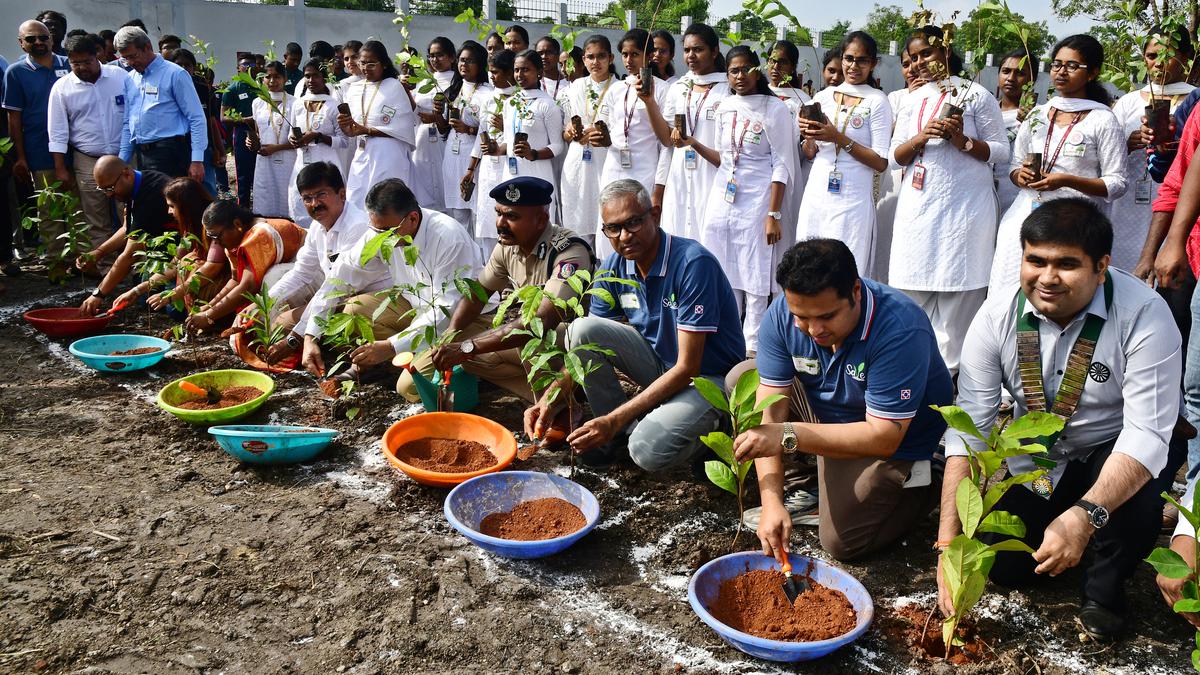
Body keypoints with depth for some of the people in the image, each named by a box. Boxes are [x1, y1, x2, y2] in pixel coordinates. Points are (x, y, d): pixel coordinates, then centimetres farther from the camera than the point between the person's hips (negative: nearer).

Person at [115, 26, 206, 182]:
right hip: (141, 155, 6)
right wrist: (122, 161, 14)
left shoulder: (175, 74, -3)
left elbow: (197, 119, -7)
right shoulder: (130, 79, 16)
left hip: (169, 153, -6)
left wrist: (197, 160, -14)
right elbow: (127, 123, 20)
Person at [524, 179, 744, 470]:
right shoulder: (614, 268, -5)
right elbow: (586, 346, 0)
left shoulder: (693, 263, -25)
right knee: (581, 329, -17)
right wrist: (551, 399, -19)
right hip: (659, 362, 6)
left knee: (648, 450, -32)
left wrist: (615, 419, -30)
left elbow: (687, 367, -26)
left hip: (708, 376, -6)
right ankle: (622, 431, -2)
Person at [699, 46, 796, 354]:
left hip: (757, 201, -5)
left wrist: (774, 214, -13)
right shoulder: (725, 106, 10)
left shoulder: (775, 108, -5)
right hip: (722, 198, 5)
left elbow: (782, 164, -8)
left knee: (755, 277, -1)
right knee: (724, 274, 8)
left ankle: (752, 346, 8)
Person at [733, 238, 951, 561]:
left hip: (898, 445, -5)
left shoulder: (901, 330, -36)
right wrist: (772, 501, -31)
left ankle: (923, 485, 13)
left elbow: (883, 438, -34)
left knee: (841, 542, -12)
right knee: (741, 379, -7)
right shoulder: (781, 314, -21)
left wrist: (788, 435, -43)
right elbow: (770, 410, -22)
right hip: (824, 410, 6)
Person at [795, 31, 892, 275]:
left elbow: (881, 162, -7)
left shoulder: (877, 101, -2)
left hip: (852, 201, -4)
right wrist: (809, 137, -5)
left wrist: (838, 138, -14)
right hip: (816, 195, 4)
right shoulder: (823, 97, 10)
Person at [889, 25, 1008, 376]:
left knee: (957, 294, -3)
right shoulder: (911, 101, 15)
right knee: (913, 288, 3)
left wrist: (963, 141, -16)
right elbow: (896, 156, 10)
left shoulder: (976, 95, 1)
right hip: (918, 207, 4)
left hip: (963, 208, -4)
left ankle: (949, 372, 5)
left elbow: (1000, 150, 0)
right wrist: (920, 138, -9)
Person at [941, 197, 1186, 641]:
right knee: (1002, 566, -8)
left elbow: (1147, 433, -30)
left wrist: (1085, 516, -47)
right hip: (1036, 459, 2)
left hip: (1116, 452, -2)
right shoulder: (997, 317, -19)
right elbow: (967, 430, -21)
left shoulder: (1144, 316, -25)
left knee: (1136, 489, -34)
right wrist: (948, 542, -29)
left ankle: (1105, 587, -2)